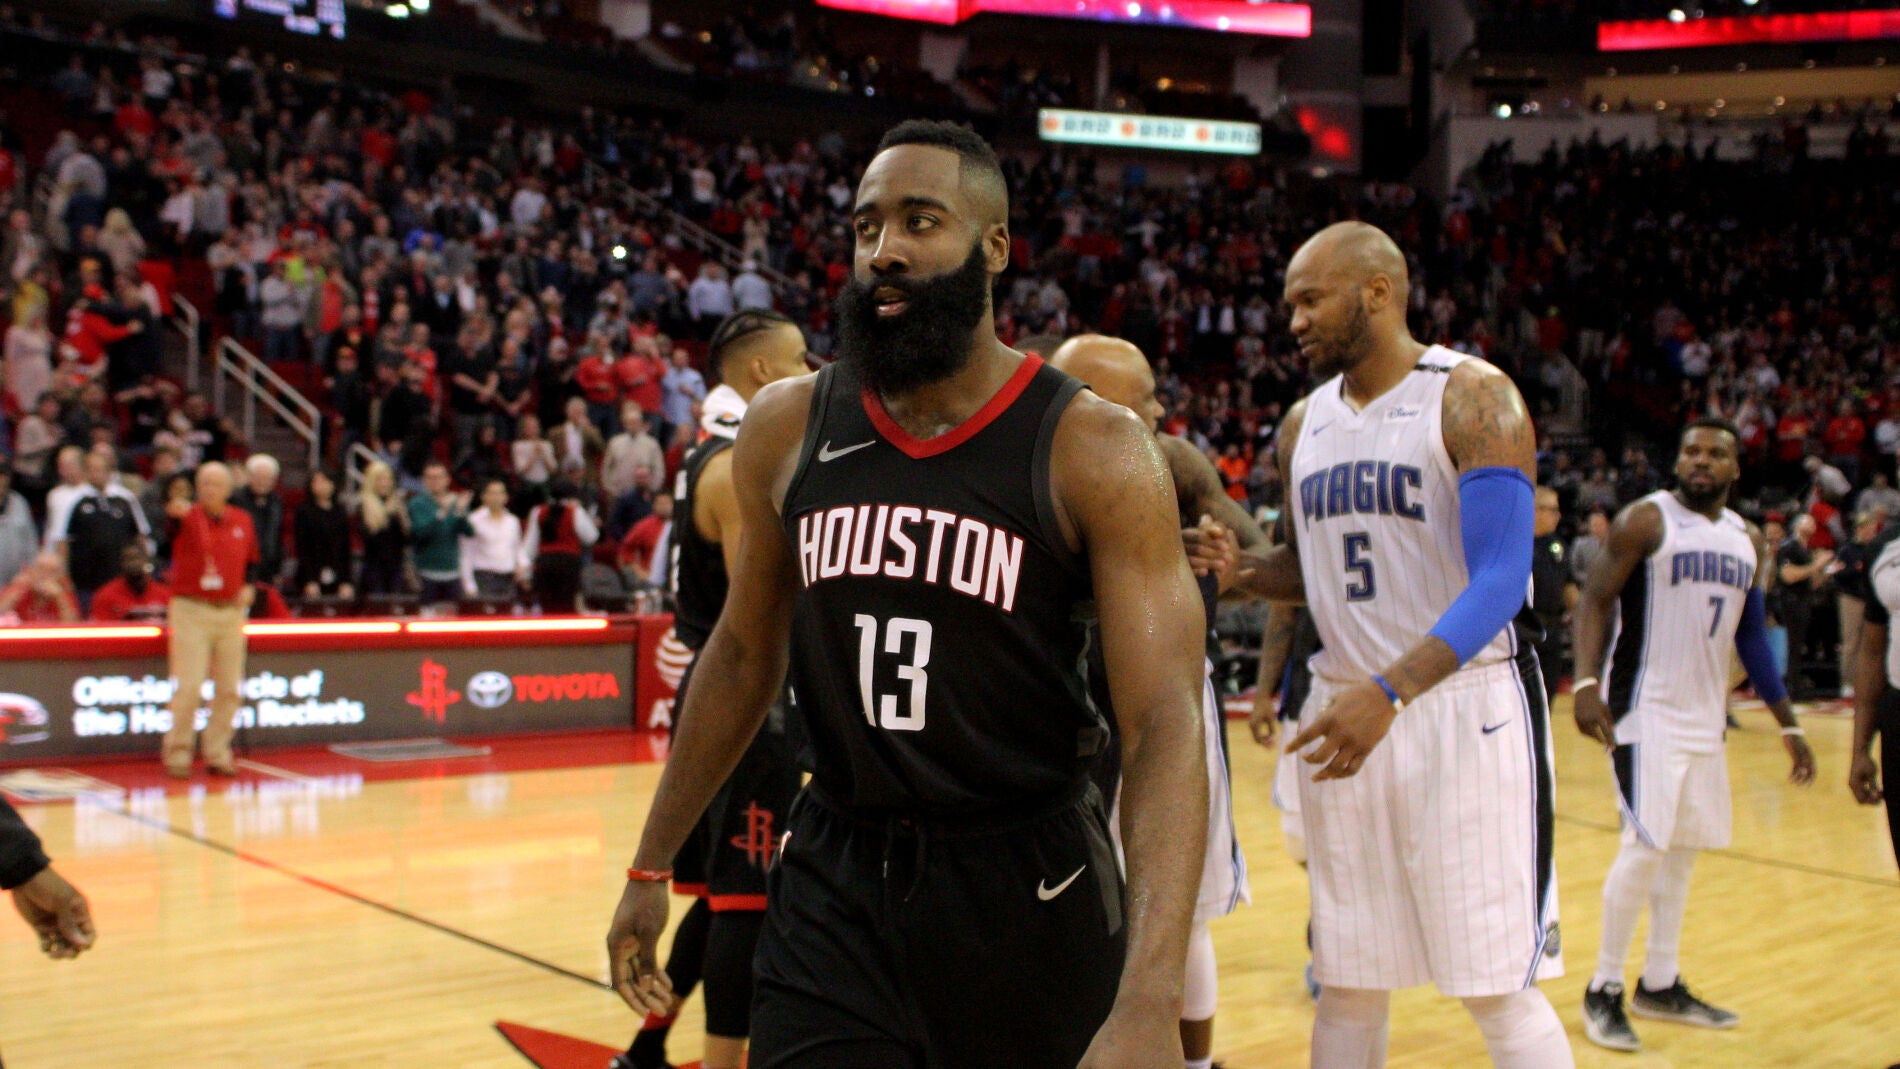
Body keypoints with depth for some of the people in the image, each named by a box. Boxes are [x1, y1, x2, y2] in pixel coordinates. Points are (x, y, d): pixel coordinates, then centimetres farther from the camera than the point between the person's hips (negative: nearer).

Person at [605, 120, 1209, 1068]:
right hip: (833, 891, 2)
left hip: (1031, 893, -2)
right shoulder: (786, 428, 0)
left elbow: (1163, 723, -19)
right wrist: (651, 867, 16)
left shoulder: (1091, 449, -12)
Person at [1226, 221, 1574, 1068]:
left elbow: (1500, 581, -19)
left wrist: (1390, 692, -31)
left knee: (1499, 989, -2)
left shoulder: (1473, 398, -10)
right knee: (1346, 983, 10)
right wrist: (1240, 568, -2)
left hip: (1465, 705, -6)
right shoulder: (1304, 424, 10)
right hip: (1346, 712, 6)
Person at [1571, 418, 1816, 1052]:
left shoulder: (1748, 541, 10)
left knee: (1684, 849, 11)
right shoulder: (1645, 521, -9)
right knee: (1646, 847, -11)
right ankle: (1603, 991, 1)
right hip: (1647, 709, -7)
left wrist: (1788, 724, 15)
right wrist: (1587, 683, -28)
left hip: (1706, 714, 7)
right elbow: (1595, 600, -13)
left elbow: (1752, 636, 16)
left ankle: (1660, 987, 23)